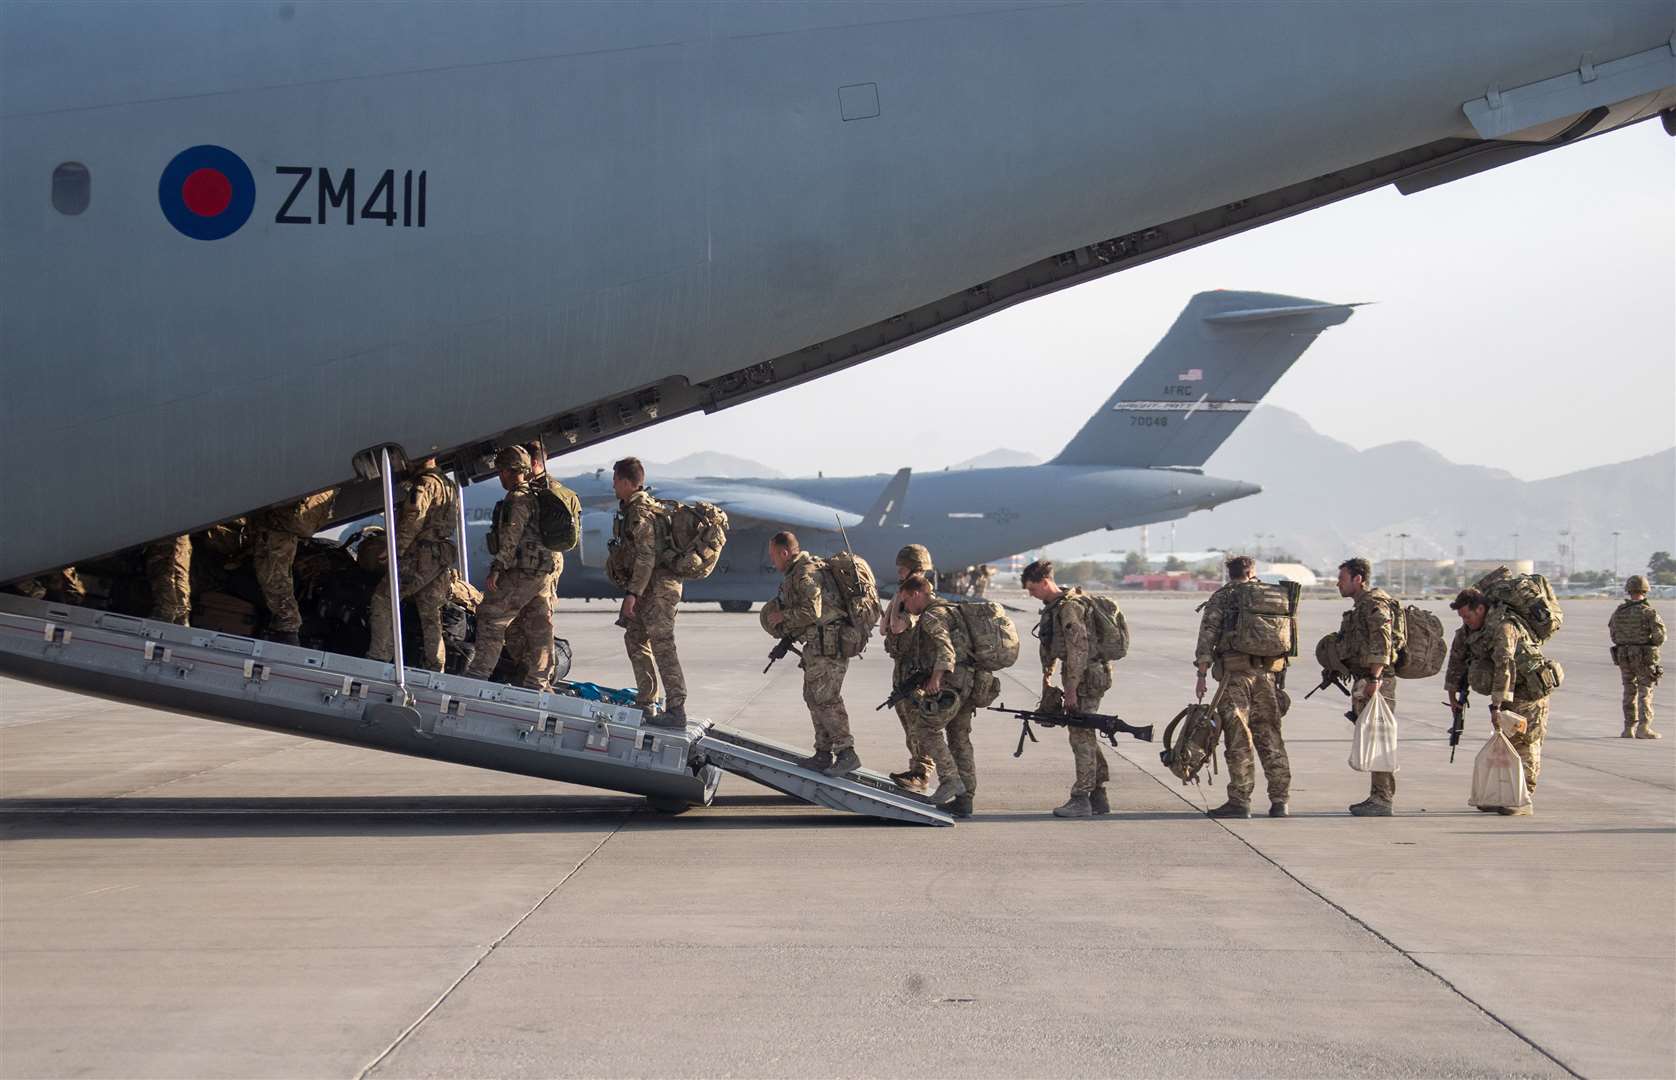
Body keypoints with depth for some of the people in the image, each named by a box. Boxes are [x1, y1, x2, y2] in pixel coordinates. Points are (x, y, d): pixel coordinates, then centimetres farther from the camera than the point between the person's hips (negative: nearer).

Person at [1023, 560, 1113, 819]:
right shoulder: (1053, 607, 14)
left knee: (1081, 736, -7)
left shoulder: (1069, 606, -17)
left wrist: (1071, 688, -23)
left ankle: (1081, 800, -5)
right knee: (1086, 736, 12)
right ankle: (1099, 797, 17)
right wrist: (1047, 678, 26)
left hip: (1086, 676, -10)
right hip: (1082, 677, 10)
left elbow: (1078, 648, -23)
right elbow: (1049, 645, 26)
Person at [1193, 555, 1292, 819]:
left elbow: (1207, 636, -6)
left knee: (1238, 739, -2)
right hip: (1267, 672, 4)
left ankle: (1239, 801, -3)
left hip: (1234, 673, -4)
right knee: (1270, 737, 9)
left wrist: (1202, 674, -5)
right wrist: (1279, 674, 18)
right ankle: (1279, 800, 7)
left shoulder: (1221, 597, 2)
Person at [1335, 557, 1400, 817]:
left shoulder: (1375, 604, -12)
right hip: (1365, 681, 11)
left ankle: (1383, 799, -10)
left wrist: (1375, 679, -27)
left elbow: (1382, 643, -22)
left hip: (1377, 681, -11)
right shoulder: (1361, 606, 21)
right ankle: (1379, 796, 16)